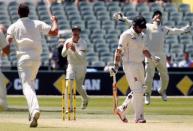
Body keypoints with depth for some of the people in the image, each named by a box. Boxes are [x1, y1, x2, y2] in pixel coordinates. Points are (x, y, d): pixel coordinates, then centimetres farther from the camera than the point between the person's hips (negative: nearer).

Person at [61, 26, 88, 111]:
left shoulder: (82, 43, -19)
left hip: (81, 66, -2)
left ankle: (85, 99, 43)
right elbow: (63, 54, -17)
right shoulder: (68, 42, -9)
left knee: (78, 87, 10)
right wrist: (66, 49, -37)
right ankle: (69, 107, -15)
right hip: (71, 66, 2)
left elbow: (81, 58, -30)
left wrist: (74, 50, -47)